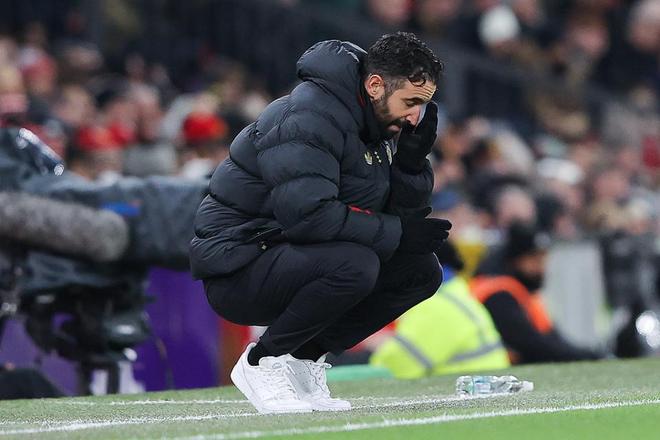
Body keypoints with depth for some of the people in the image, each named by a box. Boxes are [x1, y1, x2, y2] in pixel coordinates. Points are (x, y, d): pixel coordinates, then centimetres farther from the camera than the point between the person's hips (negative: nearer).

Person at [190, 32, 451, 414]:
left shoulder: (379, 120, 8)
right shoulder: (309, 117, -22)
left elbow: (404, 207, 8)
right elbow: (307, 214, -31)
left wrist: (412, 159, -11)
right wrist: (396, 232, -24)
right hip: (236, 274, -10)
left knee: (422, 270, 3)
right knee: (354, 264, -34)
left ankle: (304, 356, 6)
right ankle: (262, 362, -13)